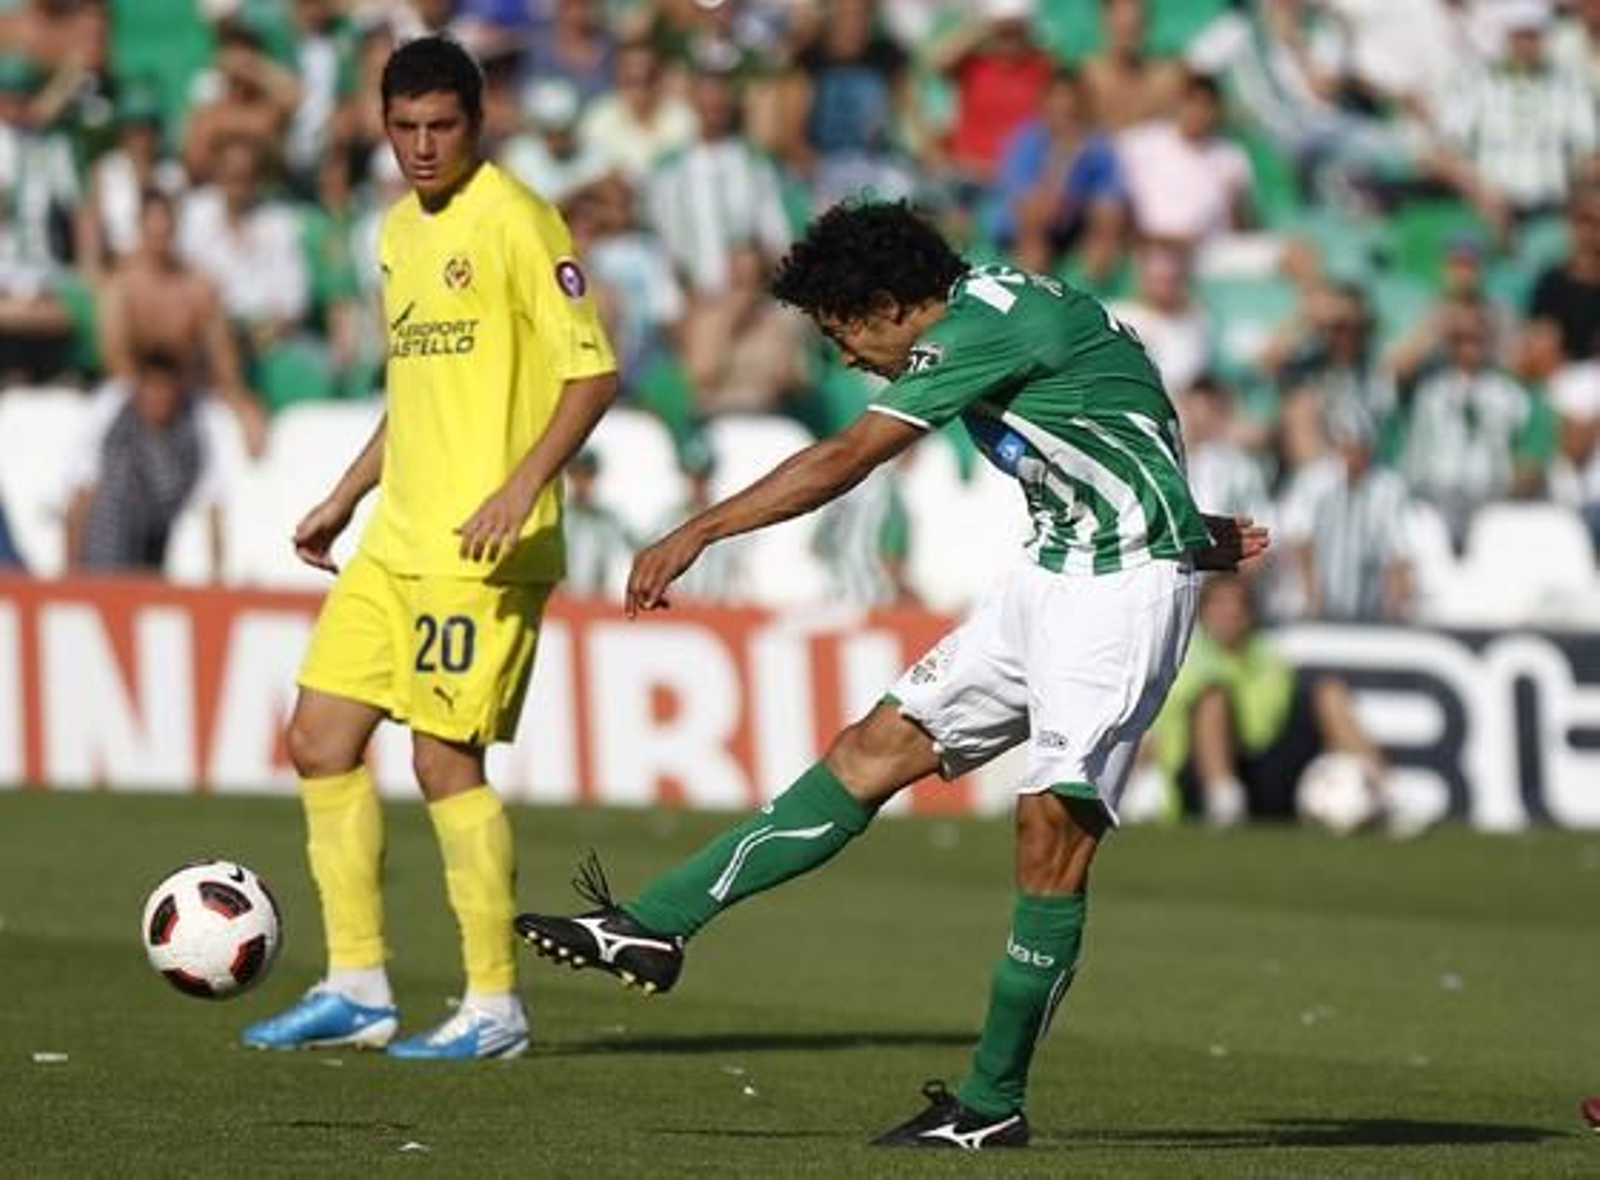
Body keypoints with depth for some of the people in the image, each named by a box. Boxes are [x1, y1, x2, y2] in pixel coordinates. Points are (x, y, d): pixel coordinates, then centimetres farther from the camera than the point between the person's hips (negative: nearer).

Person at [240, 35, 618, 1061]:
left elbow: (593, 372, -14)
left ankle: (496, 1006, 1)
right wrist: (345, 497, 24)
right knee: (321, 737, 6)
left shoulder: (513, 221, -10)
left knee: (446, 759, -9)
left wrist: (521, 486, -24)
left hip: (482, 549, -9)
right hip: (398, 540, 9)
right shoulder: (401, 231, 16)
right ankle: (358, 989, 13)